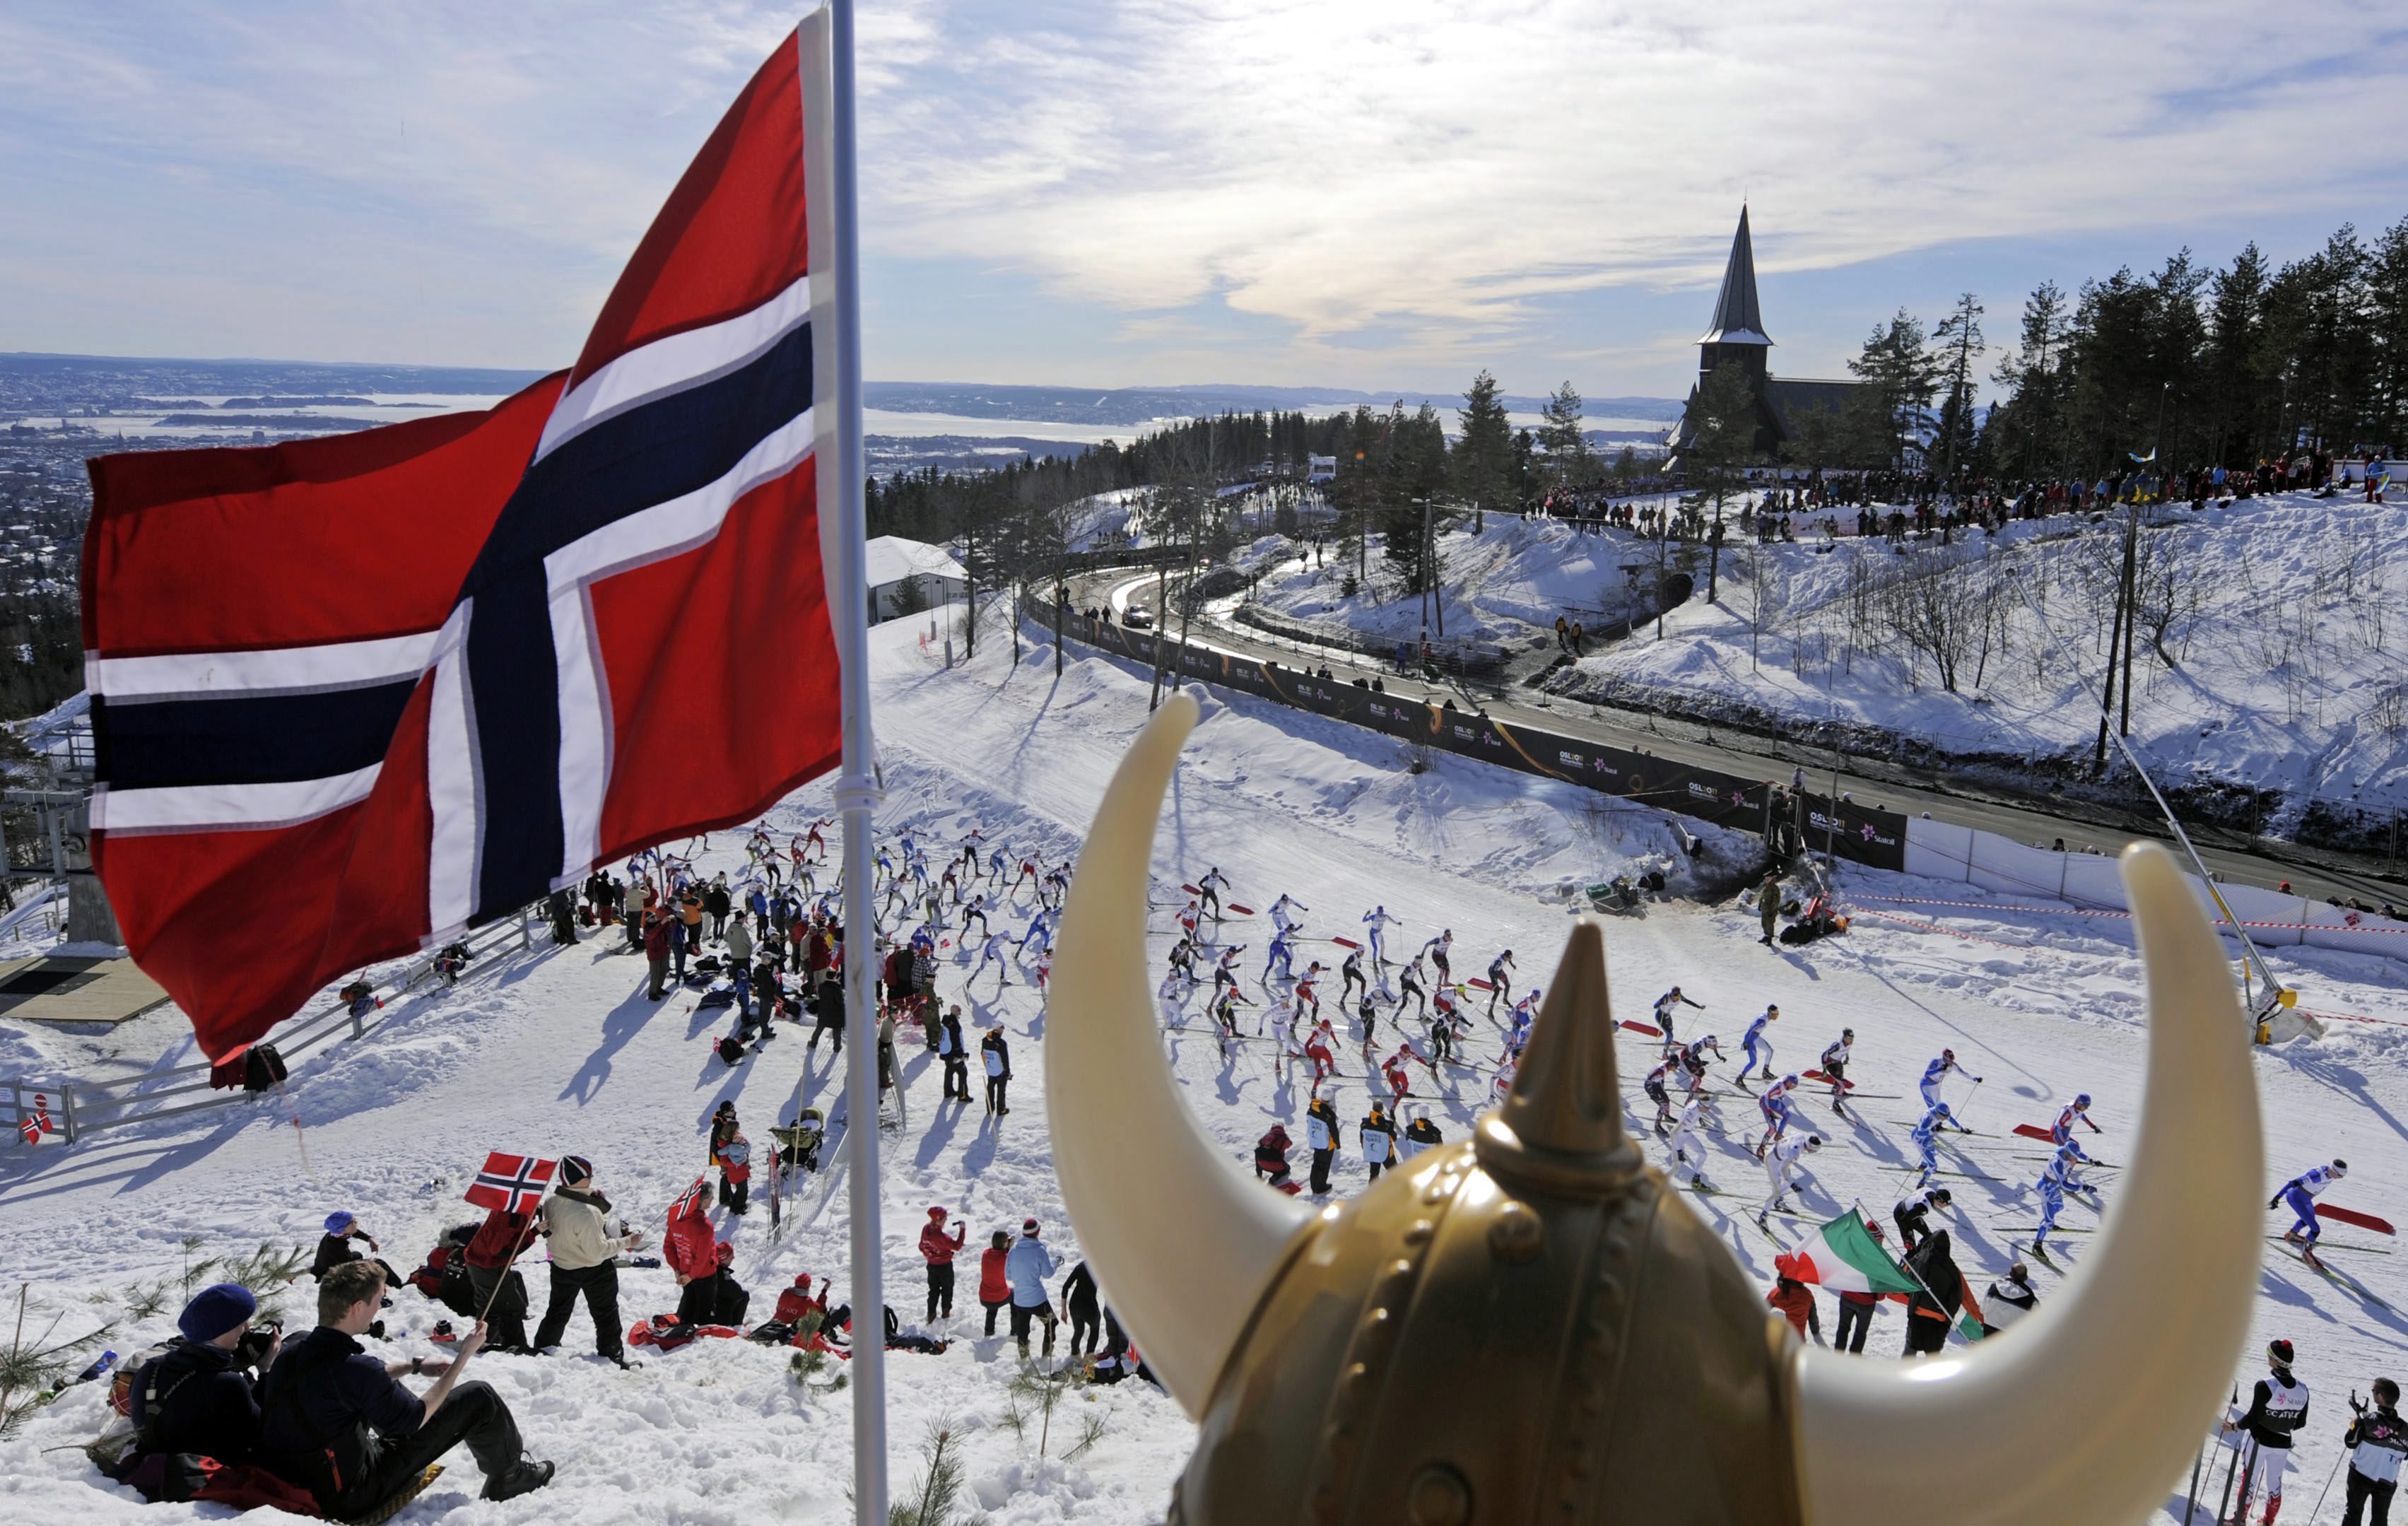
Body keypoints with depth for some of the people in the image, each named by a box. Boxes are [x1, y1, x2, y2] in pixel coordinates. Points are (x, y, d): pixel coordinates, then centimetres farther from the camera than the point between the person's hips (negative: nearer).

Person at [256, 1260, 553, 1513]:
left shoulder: (290, 1353, -5)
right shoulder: (353, 1367, -30)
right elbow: (414, 1419, -16)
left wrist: (414, 1366, 15)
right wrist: (464, 1356, -10)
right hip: (348, 1500, -8)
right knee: (479, 1398, -4)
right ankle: (510, 1479, 22)